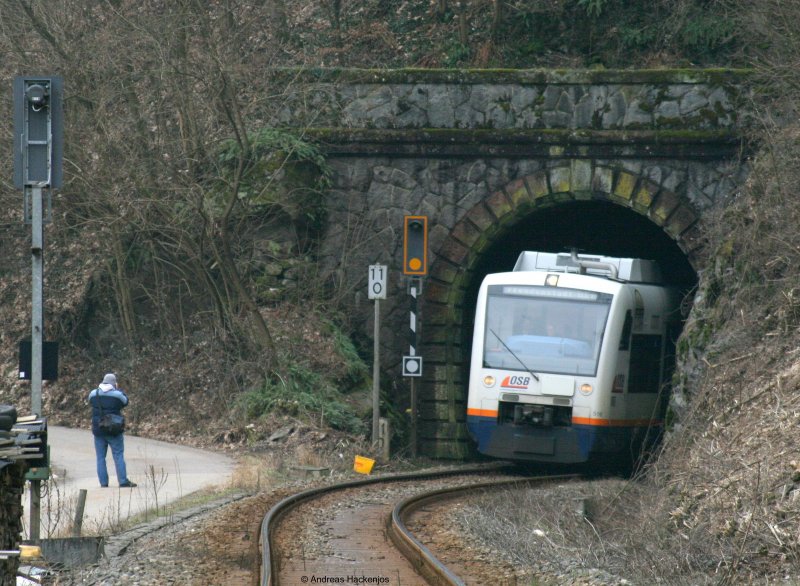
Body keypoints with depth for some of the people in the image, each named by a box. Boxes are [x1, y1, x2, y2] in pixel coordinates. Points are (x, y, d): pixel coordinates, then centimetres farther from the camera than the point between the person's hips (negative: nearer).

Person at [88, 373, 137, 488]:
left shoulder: (93, 394, -1)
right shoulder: (117, 395, -10)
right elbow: (125, 402, 7)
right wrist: (119, 390, 19)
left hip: (98, 430, 3)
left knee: (100, 457, 9)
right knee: (118, 456, 3)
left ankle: (103, 482, 7)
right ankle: (123, 481, 0)